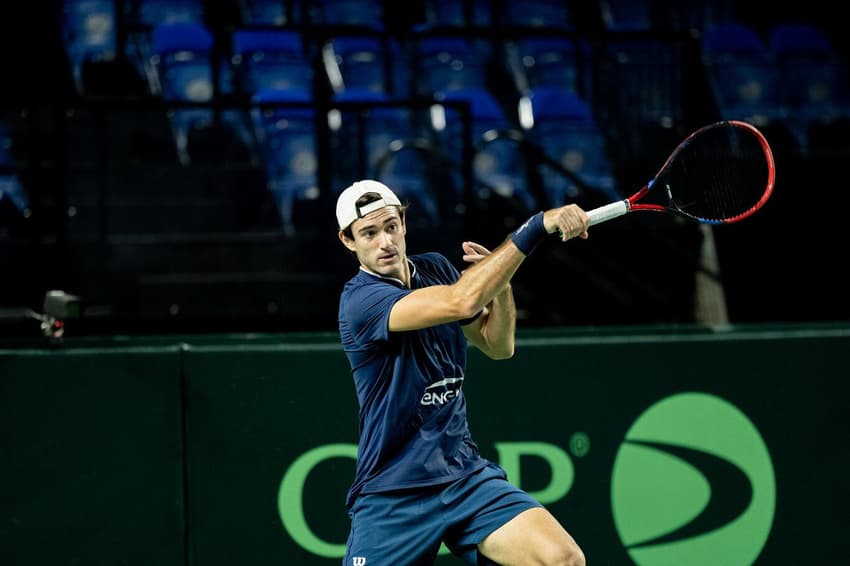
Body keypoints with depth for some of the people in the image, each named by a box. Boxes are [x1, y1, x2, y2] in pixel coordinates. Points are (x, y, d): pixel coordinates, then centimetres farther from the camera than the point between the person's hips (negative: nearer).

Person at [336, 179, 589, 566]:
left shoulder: (435, 268, 7)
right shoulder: (360, 300, -16)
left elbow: (498, 346, 16)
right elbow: (462, 302, -30)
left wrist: (500, 280, -3)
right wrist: (536, 227, -31)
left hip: (464, 473, 5)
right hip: (392, 495, -5)